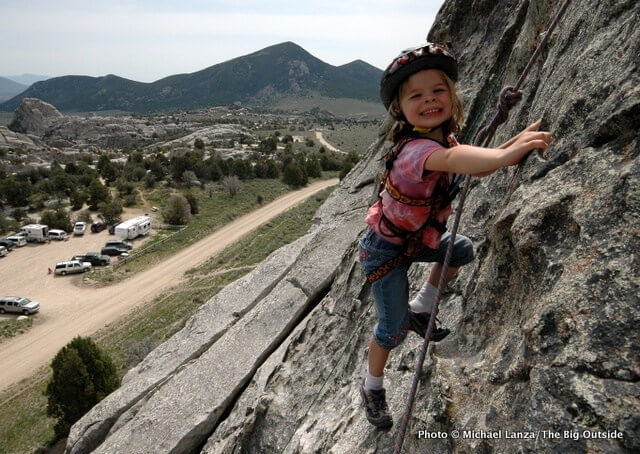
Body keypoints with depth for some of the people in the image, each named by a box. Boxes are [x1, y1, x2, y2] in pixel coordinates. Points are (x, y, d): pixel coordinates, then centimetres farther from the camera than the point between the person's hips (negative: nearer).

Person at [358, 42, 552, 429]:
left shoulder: (443, 138, -6)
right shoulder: (415, 148, -35)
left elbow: (476, 167, 2)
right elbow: (452, 160, -57)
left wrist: (513, 143, -14)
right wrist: (506, 155, -74)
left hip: (418, 236, 8)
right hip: (387, 249, -8)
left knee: (464, 250, 23)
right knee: (394, 328, -2)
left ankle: (421, 308, 31)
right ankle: (372, 387, 27)